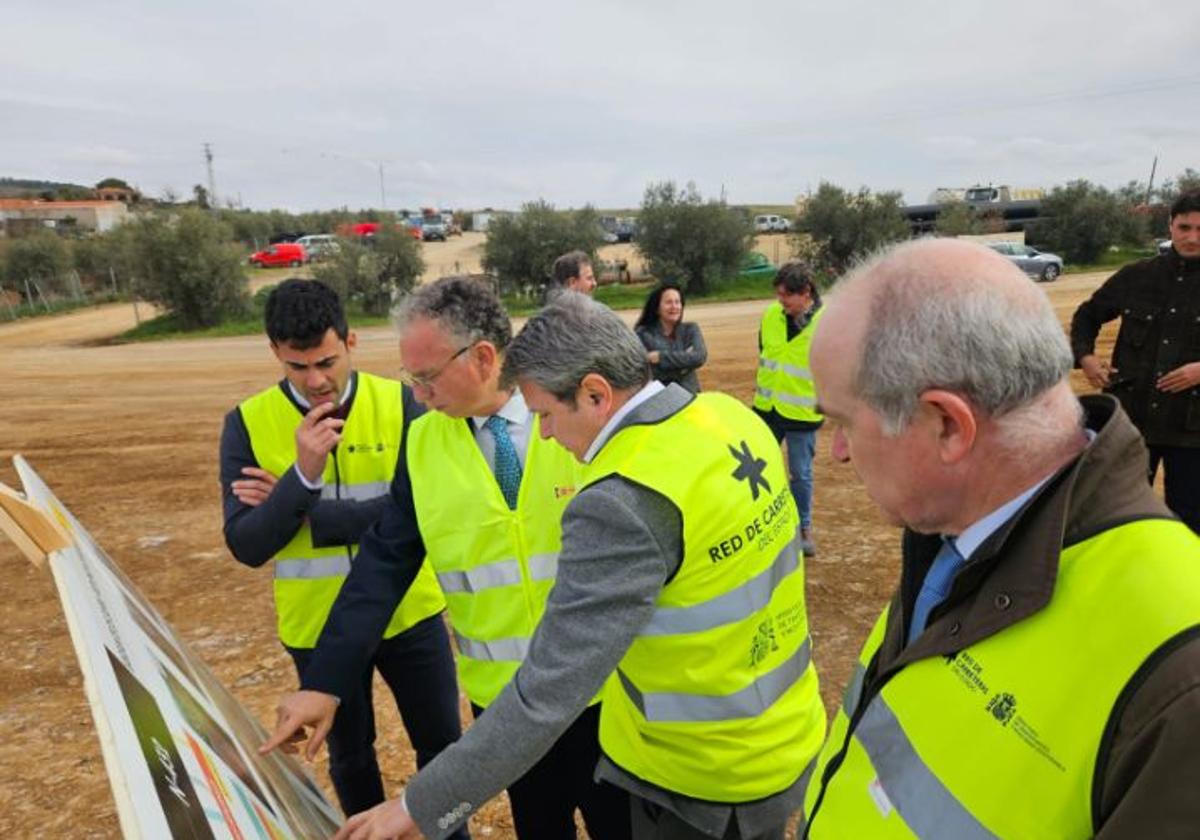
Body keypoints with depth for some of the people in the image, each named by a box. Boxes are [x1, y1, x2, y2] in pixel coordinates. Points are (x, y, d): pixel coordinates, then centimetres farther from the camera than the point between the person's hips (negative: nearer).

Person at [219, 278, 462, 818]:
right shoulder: (248, 423, -8)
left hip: (408, 612, 0)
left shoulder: (399, 404, -10)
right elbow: (248, 547, -13)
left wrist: (305, 511, -19)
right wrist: (304, 475, -28)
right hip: (319, 626, 1)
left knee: (441, 743, 15)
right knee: (349, 755, 21)